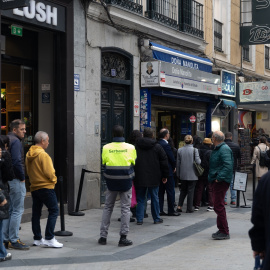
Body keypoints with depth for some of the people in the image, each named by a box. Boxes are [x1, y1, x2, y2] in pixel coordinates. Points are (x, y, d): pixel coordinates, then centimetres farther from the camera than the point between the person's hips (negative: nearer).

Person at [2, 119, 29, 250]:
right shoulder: (15, 141, -14)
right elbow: (17, 162, -23)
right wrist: (22, 177, -11)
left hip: (7, 180, 10)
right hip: (16, 180, -9)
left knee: (8, 210, 14)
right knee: (17, 211, -3)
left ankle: (6, 239, 19)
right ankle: (14, 240, 0)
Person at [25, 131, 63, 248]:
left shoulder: (29, 155, 9)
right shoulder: (43, 155, -17)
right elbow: (49, 172, -17)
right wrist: (54, 180, 1)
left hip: (34, 187, 9)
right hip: (46, 187, -9)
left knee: (36, 213, 11)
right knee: (53, 211, -3)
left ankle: (37, 239, 16)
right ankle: (49, 238, -7)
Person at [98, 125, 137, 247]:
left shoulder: (106, 148, -6)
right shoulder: (130, 148, -6)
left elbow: (103, 163, 0)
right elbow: (134, 163, 1)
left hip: (111, 181, 1)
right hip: (126, 181, -1)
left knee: (107, 208, 14)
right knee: (125, 208, 6)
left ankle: (103, 236, 16)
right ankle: (123, 238, 5)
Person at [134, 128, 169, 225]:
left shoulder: (136, 146, 2)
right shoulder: (157, 147, -1)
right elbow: (164, 162, 1)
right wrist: (165, 175, 10)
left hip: (139, 178, 1)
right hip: (153, 178, -1)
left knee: (140, 199, 7)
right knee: (154, 198, 9)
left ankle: (139, 219, 6)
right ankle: (156, 219, 15)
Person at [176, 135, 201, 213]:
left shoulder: (180, 150, -1)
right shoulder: (194, 150, -10)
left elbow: (178, 163, 3)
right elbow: (198, 162, -14)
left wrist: (178, 174, 12)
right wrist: (200, 160, 9)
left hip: (183, 175, 3)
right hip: (192, 174, -3)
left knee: (183, 190, 17)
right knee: (190, 191, 5)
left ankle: (179, 206, 8)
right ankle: (189, 208, 9)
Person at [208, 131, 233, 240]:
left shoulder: (224, 149, -16)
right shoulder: (217, 149, 17)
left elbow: (228, 165, -26)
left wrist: (219, 178, -27)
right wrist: (212, 177, 16)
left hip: (221, 182, -11)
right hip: (217, 181, 11)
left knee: (219, 206, -9)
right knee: (218, 205, 16)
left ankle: (224, 232, -2)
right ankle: (221, 230, 25)